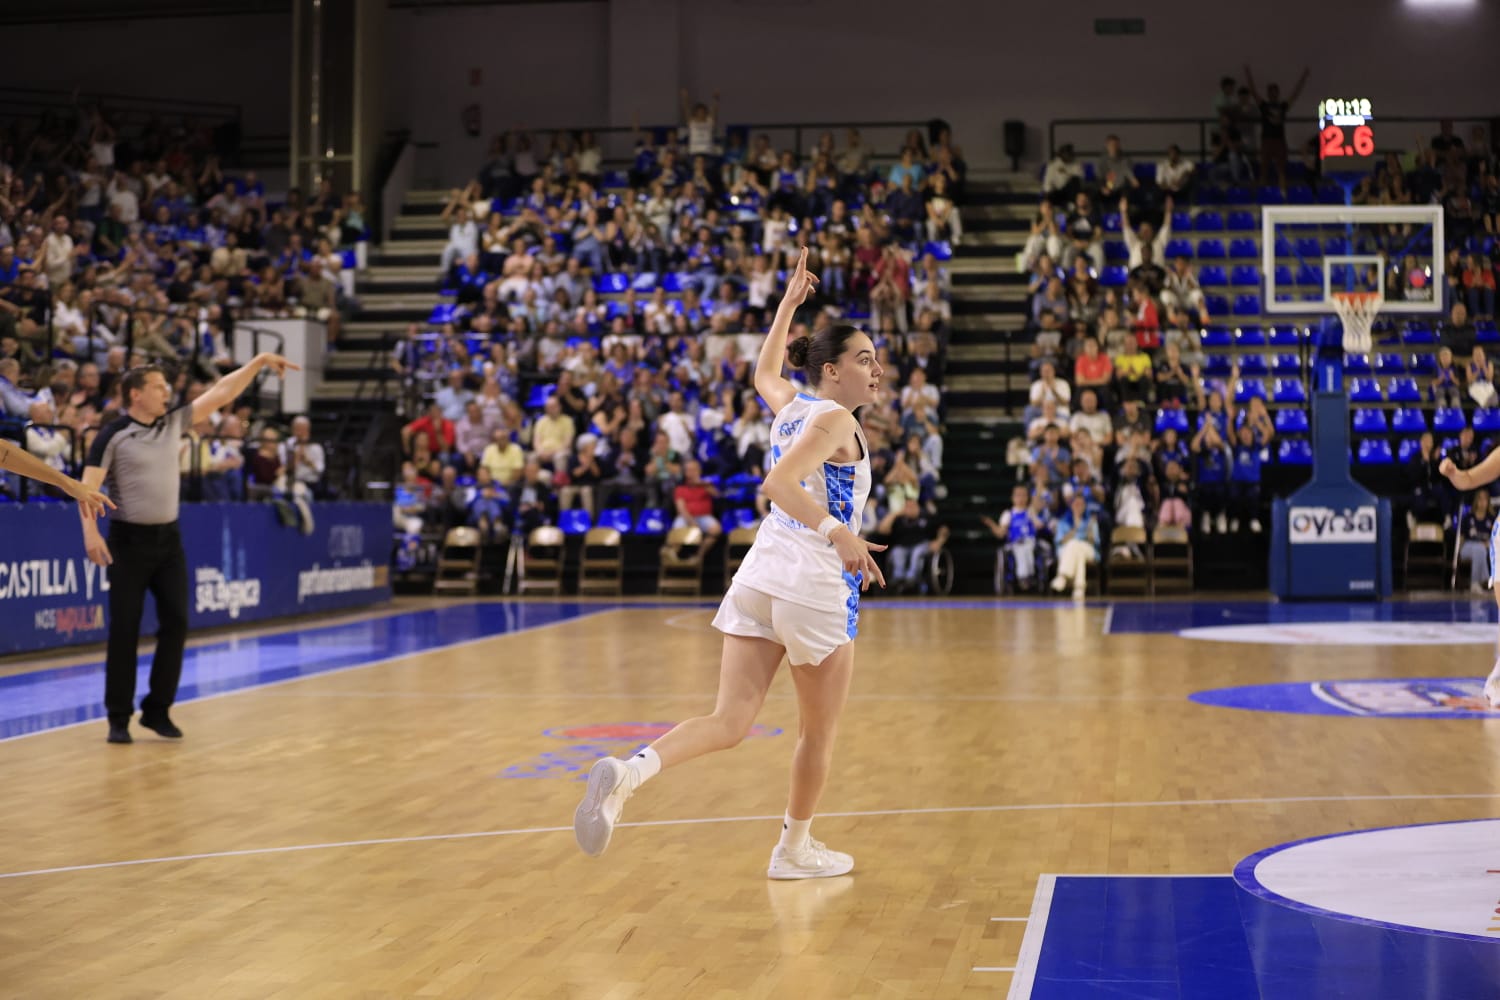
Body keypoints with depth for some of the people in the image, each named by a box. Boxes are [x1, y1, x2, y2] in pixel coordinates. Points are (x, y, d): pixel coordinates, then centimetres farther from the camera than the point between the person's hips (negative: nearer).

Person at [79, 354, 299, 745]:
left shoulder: (174, 422, 8)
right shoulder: (113, 436, -8)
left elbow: (222, 393, 8)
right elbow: (88, 486, -14)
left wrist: (259, 362, 3)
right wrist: (91, 532, -27)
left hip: (168, 538, 6)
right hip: (129, 540, -5)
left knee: (176, 622, 2)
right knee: (124, 630, -3)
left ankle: (157, 710, 13)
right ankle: (119, 717, 4)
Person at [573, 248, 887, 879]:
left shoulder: (792, 406, 16)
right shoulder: (834, 418, -8)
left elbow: (764, 372, 39)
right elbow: (780, 482, -22)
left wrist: (789, 304, 44)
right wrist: (837, 532, -28)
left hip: (759, 575, 7)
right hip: (815, 586, -7)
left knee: (729, 722, 0)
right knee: (819, 731, 13)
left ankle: (631, 771, -26)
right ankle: (795, 850, 27)